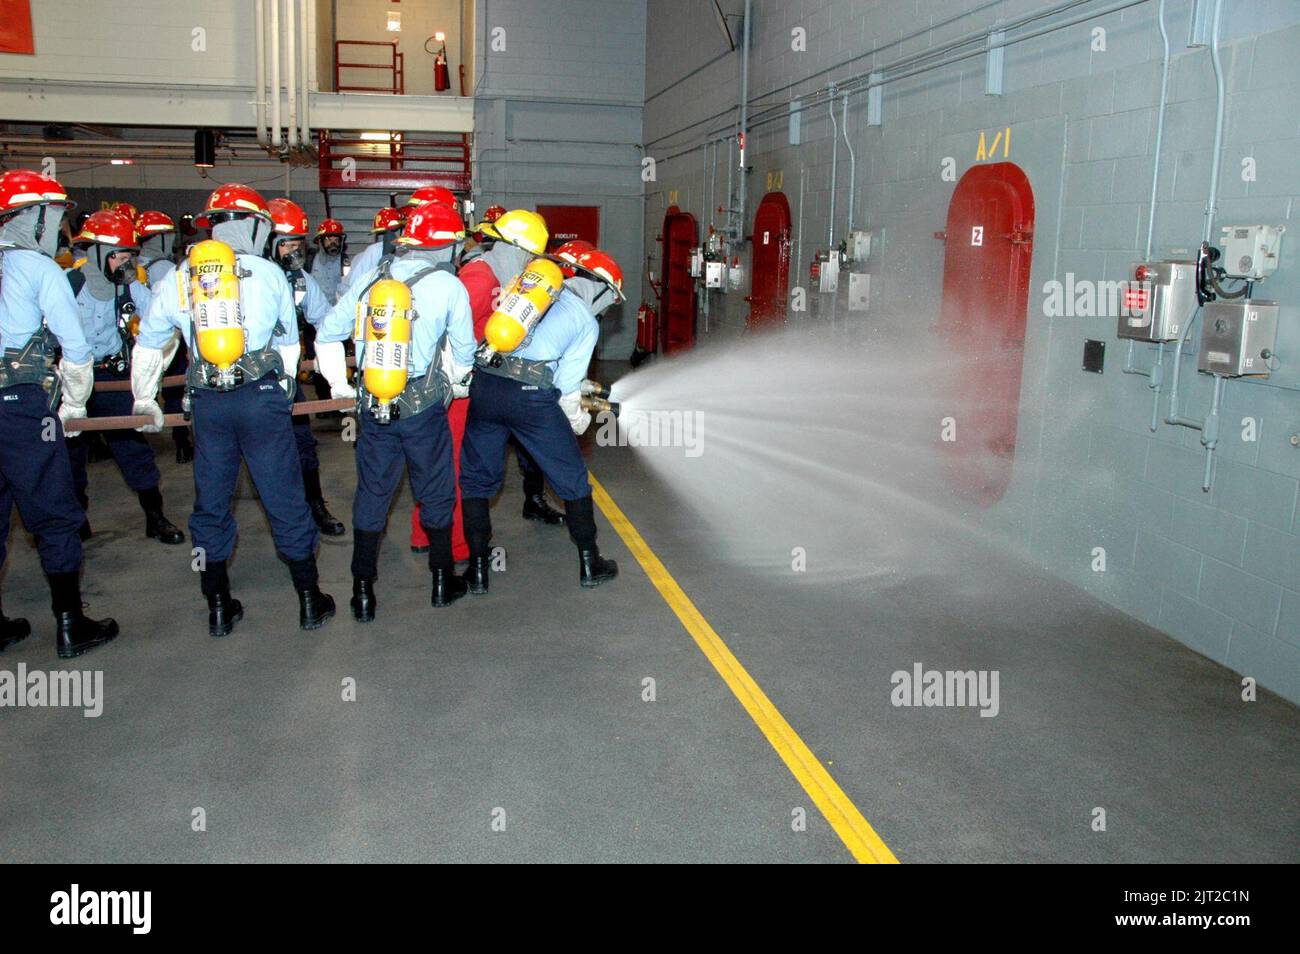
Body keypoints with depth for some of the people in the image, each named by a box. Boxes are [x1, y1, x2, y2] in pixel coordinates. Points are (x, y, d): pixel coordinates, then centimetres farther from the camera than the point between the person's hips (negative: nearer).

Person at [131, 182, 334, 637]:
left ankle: (219, 608, 21)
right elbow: (289, 343, 10)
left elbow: (147, 344, 19)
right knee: (285, 499, 6)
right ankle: (310, 601, 14)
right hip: (262, 396, -2)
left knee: (211, 502, 13)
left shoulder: (180, 277, 9)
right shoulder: (269, 273, 2)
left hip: (207, 403, 3)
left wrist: (144, 399, 32)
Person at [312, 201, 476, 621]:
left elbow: (327, 334, 10)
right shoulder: (448, 286, -7)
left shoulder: (370, 279, 4)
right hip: (424, 409, -3)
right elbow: (464, 352, 1)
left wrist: (338, 383, 21)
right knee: (436, 493, 13)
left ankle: (363, 592, 17)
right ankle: (443, 582, 24)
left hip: (373, 408, 3)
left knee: (371, 495, 12)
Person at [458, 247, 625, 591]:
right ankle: (589, 563, 23)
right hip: (532, 396, -4)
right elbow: (568, 382, 2)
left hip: (484, 385, 4)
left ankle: (477, 569, 17)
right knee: (573, 480, 14)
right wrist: (578, 420, 18)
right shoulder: (587, 322, 8)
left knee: (476, 478, 18)